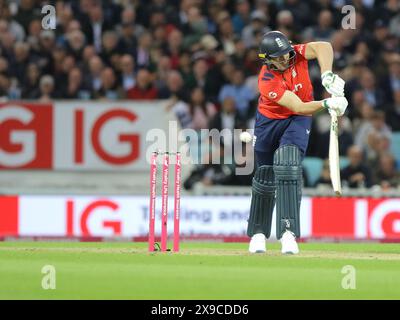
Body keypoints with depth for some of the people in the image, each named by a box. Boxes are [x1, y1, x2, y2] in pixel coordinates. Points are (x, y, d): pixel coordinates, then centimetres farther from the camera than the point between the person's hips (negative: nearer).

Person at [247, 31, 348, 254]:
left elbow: (323, 47, -36)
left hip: (298, 121, 1)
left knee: (288, 168, -21)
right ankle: (259, 233, 28)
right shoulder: (267, 82, -30)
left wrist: (328, 76, -49)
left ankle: (288, 232, -28)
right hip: (270, 121, -1)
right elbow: (300, 107, -35)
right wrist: (327, 104, -50)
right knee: (265, 177, 9)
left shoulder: (295, 54, -20)